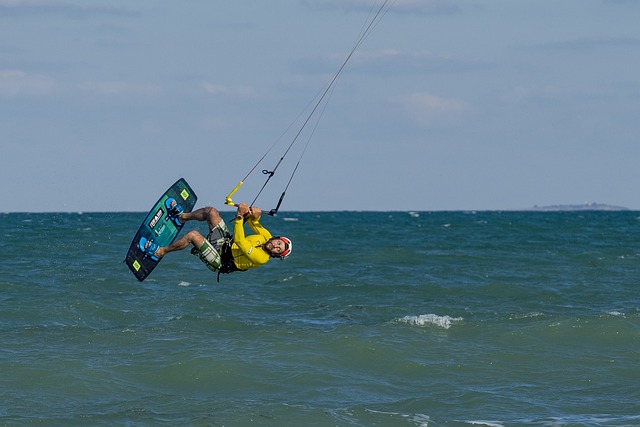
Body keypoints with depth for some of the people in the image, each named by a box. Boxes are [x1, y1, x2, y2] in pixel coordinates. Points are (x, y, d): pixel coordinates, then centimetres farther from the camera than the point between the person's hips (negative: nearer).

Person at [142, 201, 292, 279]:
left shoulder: (261, 258, -31)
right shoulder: (267, 237, -7)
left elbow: (239, 241, -37)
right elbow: (253, 222, 5)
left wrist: (240, 215, -41)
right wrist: (254, 216, -21)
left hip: (219, 261, -8)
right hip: (226, 241, 8)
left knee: (193, 235, -25)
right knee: (211, 211, 3)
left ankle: (161, 252, -1)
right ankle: (182, 217, 30)